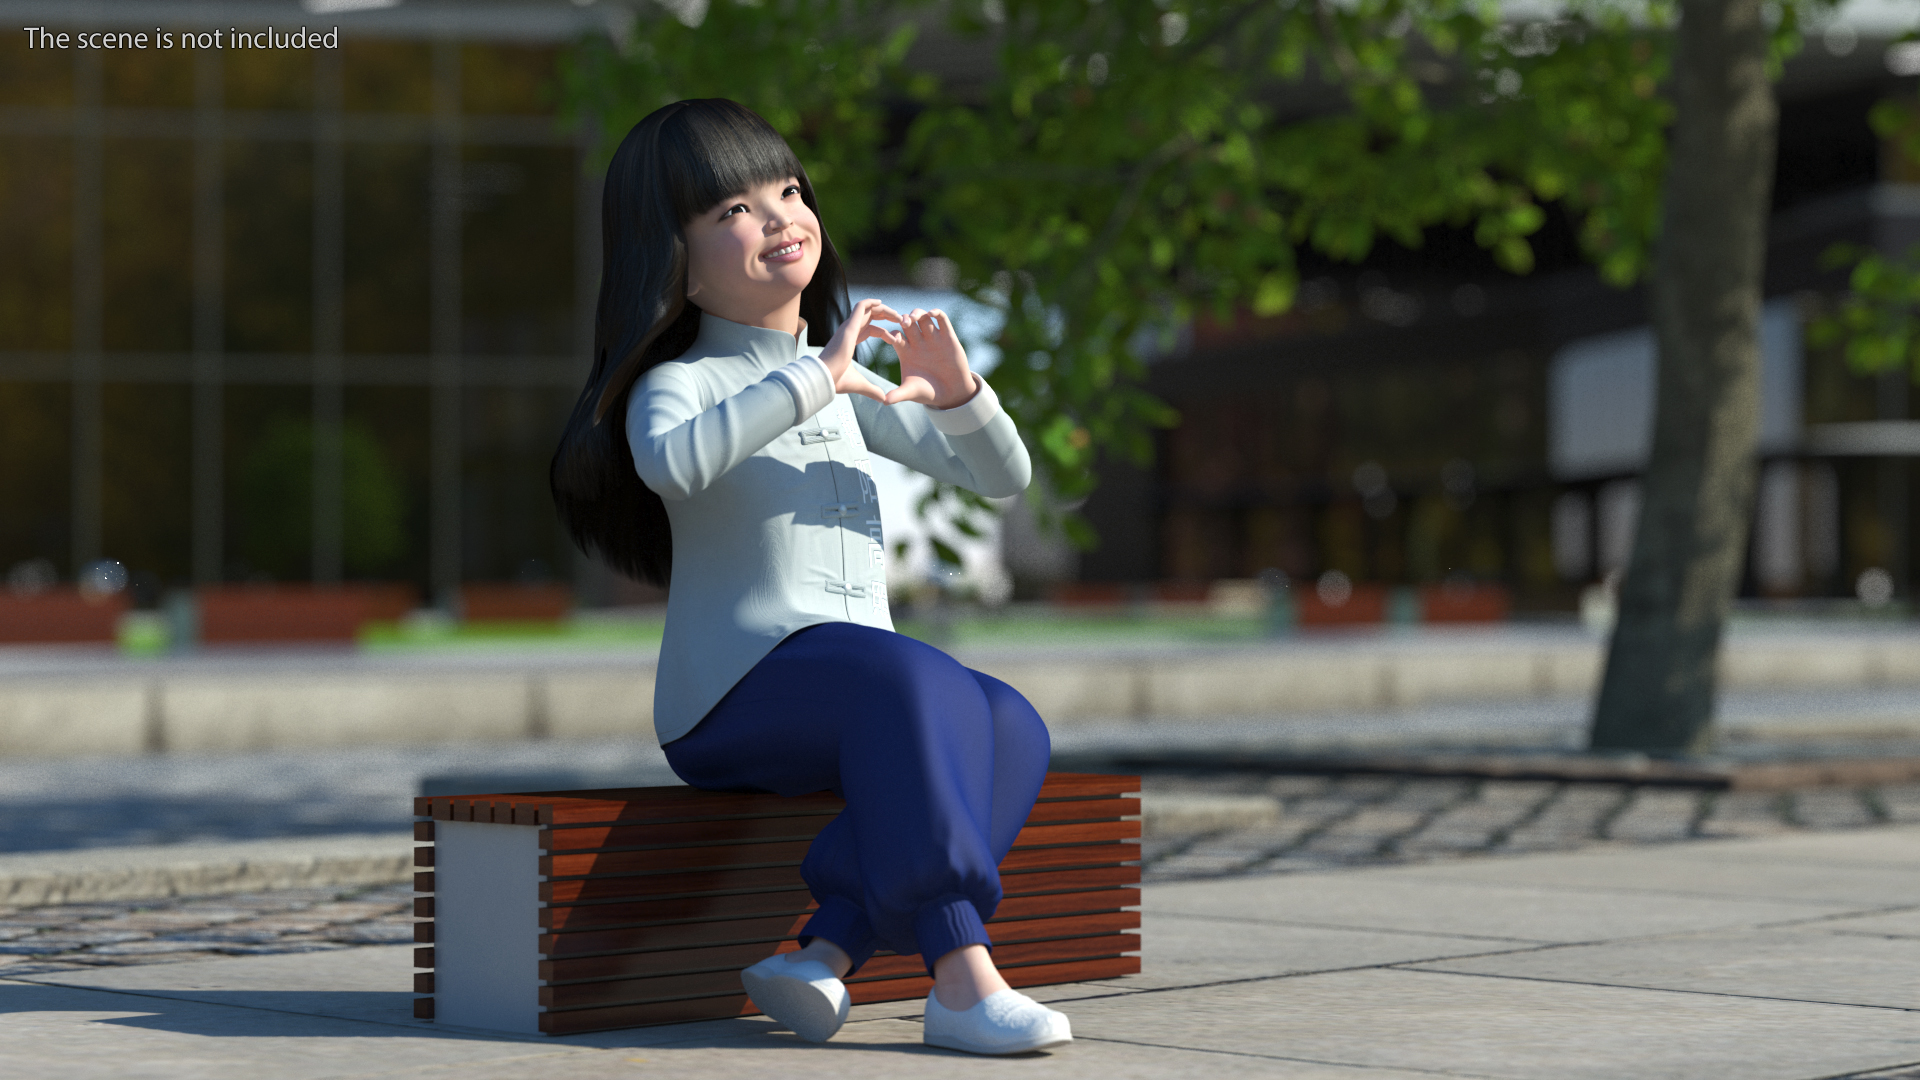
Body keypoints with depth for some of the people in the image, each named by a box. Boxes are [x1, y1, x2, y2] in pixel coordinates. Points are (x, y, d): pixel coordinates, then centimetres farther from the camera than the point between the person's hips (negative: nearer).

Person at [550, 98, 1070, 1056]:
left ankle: (827, 951, -32)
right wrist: (813, 378, -26)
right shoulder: (677, 383, -4)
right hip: (731, 696, -7)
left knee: (1010, 725, -23)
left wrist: (956, 393, -1)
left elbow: (1002, 476, 20)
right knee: (903, 676, -36)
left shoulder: (851, 386, 19)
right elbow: (672, 464, -31)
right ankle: (961, 976, -40)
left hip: (862, 691, 7)